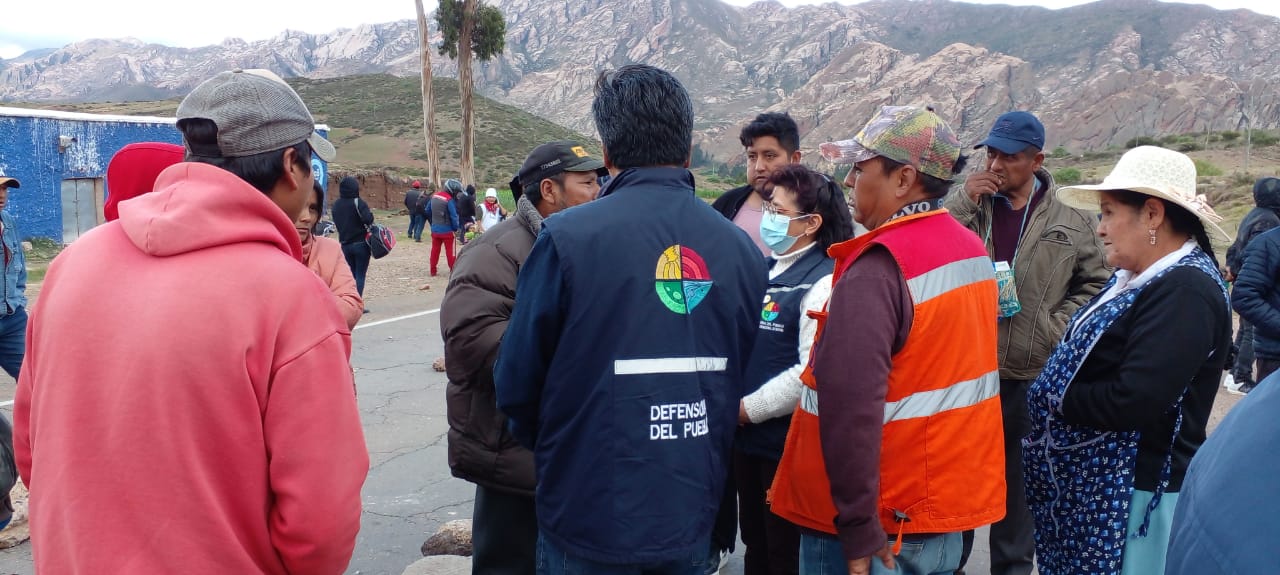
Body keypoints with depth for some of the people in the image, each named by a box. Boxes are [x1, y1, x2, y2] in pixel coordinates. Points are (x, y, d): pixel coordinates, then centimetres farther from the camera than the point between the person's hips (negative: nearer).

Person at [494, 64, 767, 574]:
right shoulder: (741, 249, -4)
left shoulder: (566, 238, -17)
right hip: (692, 516, 4)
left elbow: (517, 383, -10)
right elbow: (743, 378, 5)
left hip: (590, 517, -3)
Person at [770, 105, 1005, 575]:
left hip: (878, 521, -8)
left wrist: (859, 531, -25)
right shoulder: (973, 250, 6)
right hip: (952, 508, 8)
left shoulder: (878, 268, -22)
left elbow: (850, 403, -29)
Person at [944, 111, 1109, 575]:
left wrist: (1058, 327, -4)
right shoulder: (966, 205, 1)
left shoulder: (1072, 223, 0)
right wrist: (962, 202, -17)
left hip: (1032, 374, 0)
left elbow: (1095, 283, 8)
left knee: (1020, 480, 15)